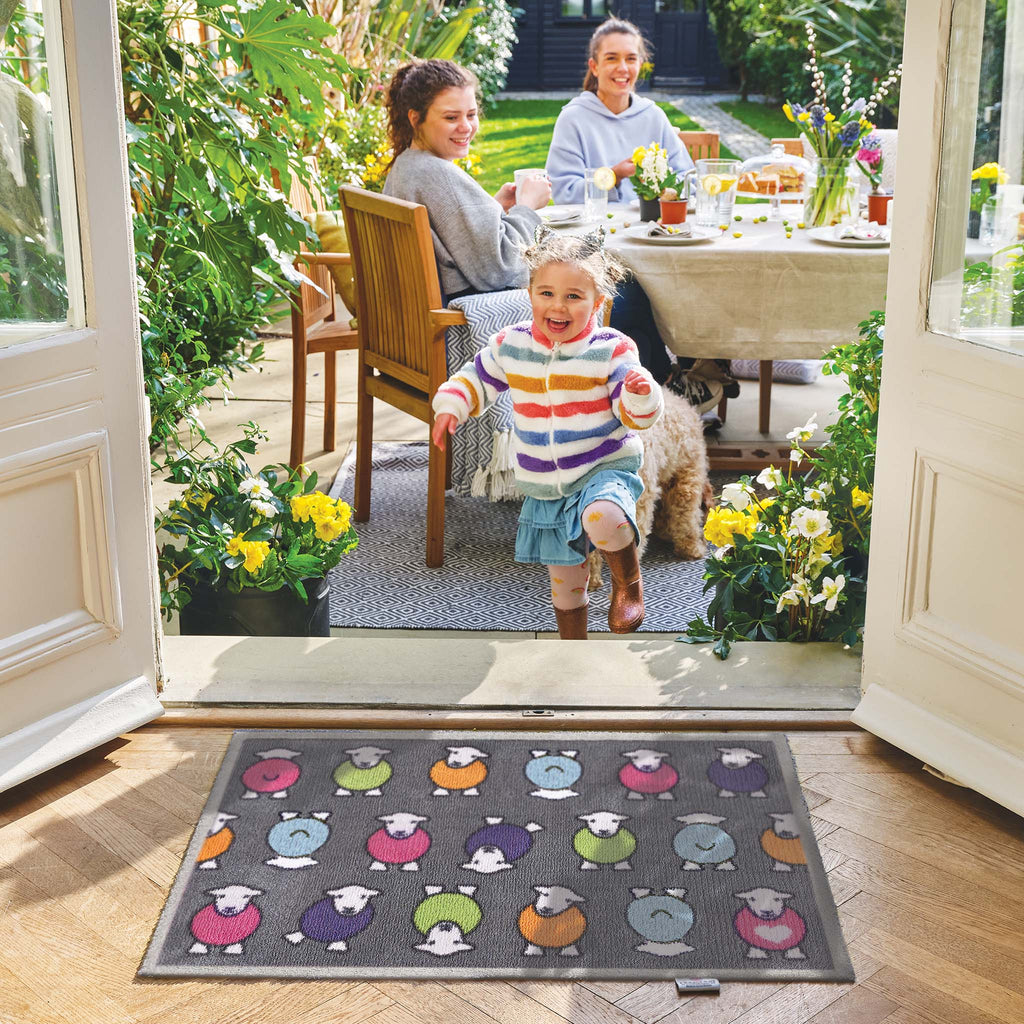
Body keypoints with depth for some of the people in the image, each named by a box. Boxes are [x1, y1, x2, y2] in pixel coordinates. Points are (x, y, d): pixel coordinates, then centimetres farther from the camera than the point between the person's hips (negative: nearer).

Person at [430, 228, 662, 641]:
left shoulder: (612, 350, -12)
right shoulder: (510, 345, -2)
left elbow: (634, 417, -11)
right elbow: (478, 378, 15)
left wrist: (641, 395, -32)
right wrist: (450, 405, 0)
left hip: (603, 469, -4)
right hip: (545, 489, 4)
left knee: (604, 519, -39)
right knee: (564, 581, 16)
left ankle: (629, 582, -8)